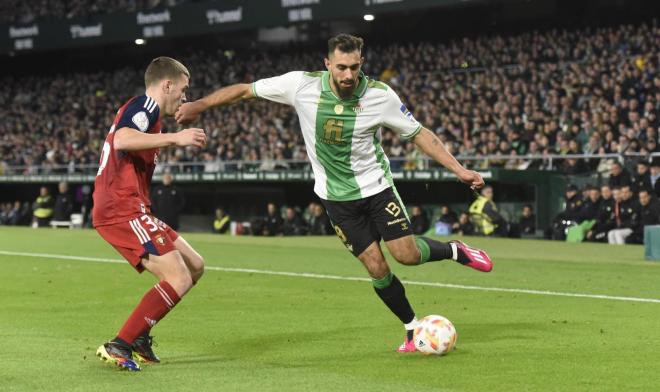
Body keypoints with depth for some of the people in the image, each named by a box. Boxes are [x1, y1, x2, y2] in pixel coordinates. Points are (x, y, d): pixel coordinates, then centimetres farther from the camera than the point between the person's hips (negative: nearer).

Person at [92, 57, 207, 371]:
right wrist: (174, 138, -26)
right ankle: (118, 347, -16)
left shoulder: (142, 110, 24)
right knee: (179, 279, -16)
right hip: (122, 210, -11)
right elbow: (121, 140, -27)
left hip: (125, 208, 11)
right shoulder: (144, 107, -8)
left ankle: (139, 336, 12)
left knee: (195, 266, 11)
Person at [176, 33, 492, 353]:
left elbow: (418, 134, -5)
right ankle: (413, 328, 17)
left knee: (406, 254, -9)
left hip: (376, 185, -1)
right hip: (337, 196, 1)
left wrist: (459, 169, -10)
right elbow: (246, 90, -6)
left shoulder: (381, 96, -17)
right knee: (376, 266, -3)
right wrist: (198, 105, -8)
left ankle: (455, 251, 23)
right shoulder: (302, 85, -17)